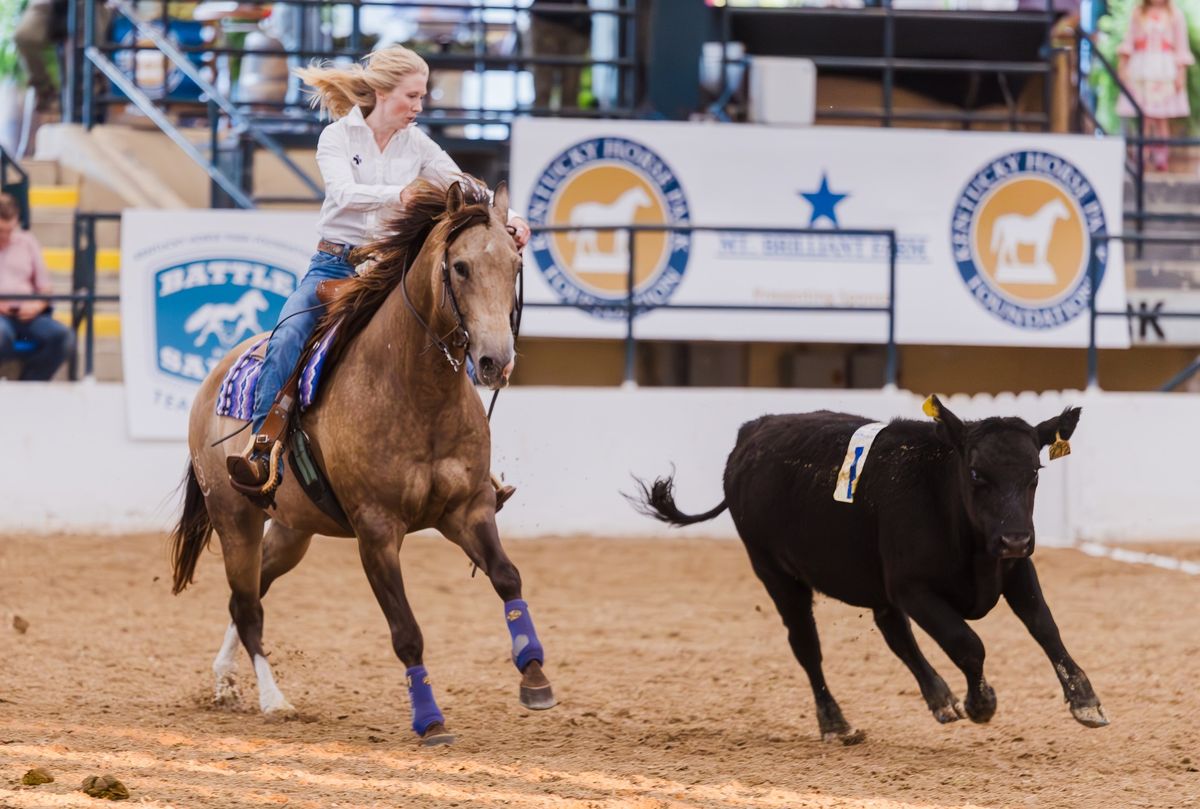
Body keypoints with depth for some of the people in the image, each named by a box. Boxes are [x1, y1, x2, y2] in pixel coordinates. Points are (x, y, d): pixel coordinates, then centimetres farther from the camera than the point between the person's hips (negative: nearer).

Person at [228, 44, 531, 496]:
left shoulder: (418, 146, 7)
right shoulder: (338, 137, -2)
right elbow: (344, 193, -21)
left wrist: (508, 218, -20)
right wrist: (399, 195, -39)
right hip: (334, 266, -3)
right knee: (288, 338, -29)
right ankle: (262, 454, -30)